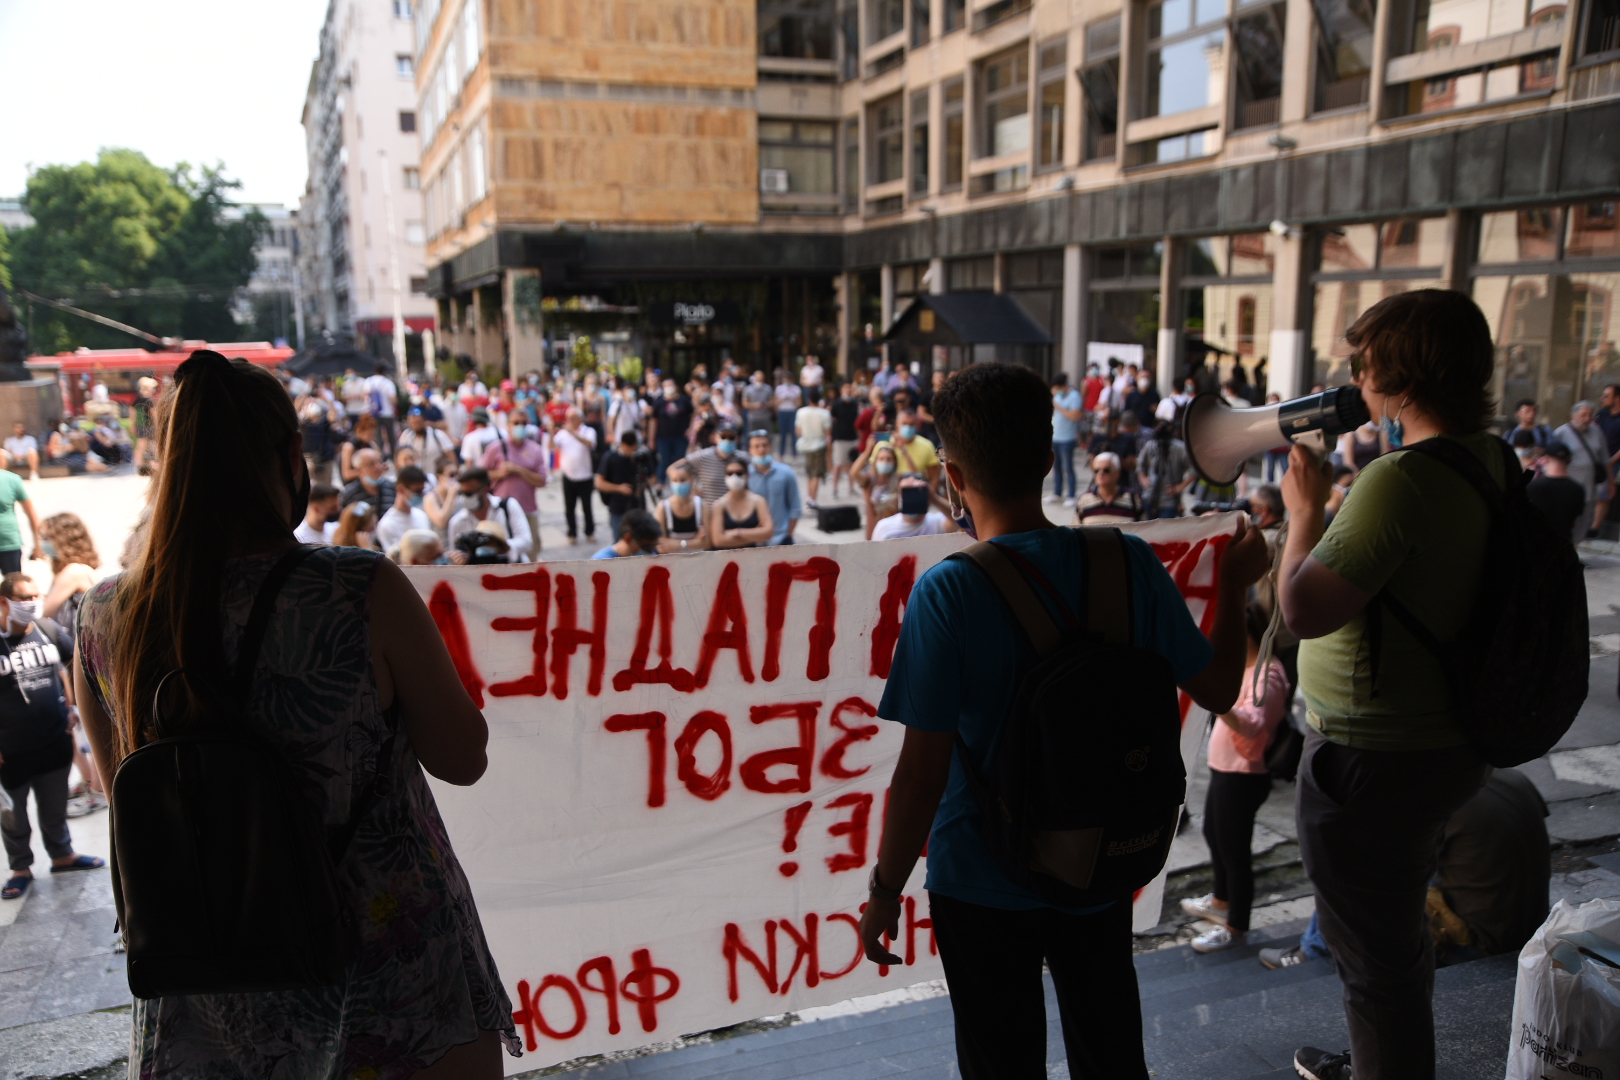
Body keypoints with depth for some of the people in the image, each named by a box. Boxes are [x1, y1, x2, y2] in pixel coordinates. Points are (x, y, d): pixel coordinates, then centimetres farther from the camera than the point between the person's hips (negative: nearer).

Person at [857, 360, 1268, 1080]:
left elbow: (923, 771, -21)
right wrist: (1234, 584, 15)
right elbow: (1218, 689, -1)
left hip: (984, 879, -3)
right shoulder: (1129, 564, -11)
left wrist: (884, 890, -7)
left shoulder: (947, 593, -23)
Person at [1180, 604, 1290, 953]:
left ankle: (1235, 927, 12)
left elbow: (1251, 724, -36)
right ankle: (1221, 901, 44)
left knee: (1233, 849, -1)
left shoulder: (1267, 674, -21)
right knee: (1214, 835, 25)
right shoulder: (1246, 666, 12)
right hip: (1224, 770, 11)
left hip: (1243, 777, -11)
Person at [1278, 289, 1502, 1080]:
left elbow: (1304, 612, -29)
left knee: (1375, 956, 10)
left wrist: (1303, 510, -16)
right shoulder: (1495, 462, 1)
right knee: (1398, 934, 30)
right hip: (1448, 742, 10)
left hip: (1374, 762, -10)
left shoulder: (1400, 481, -29)